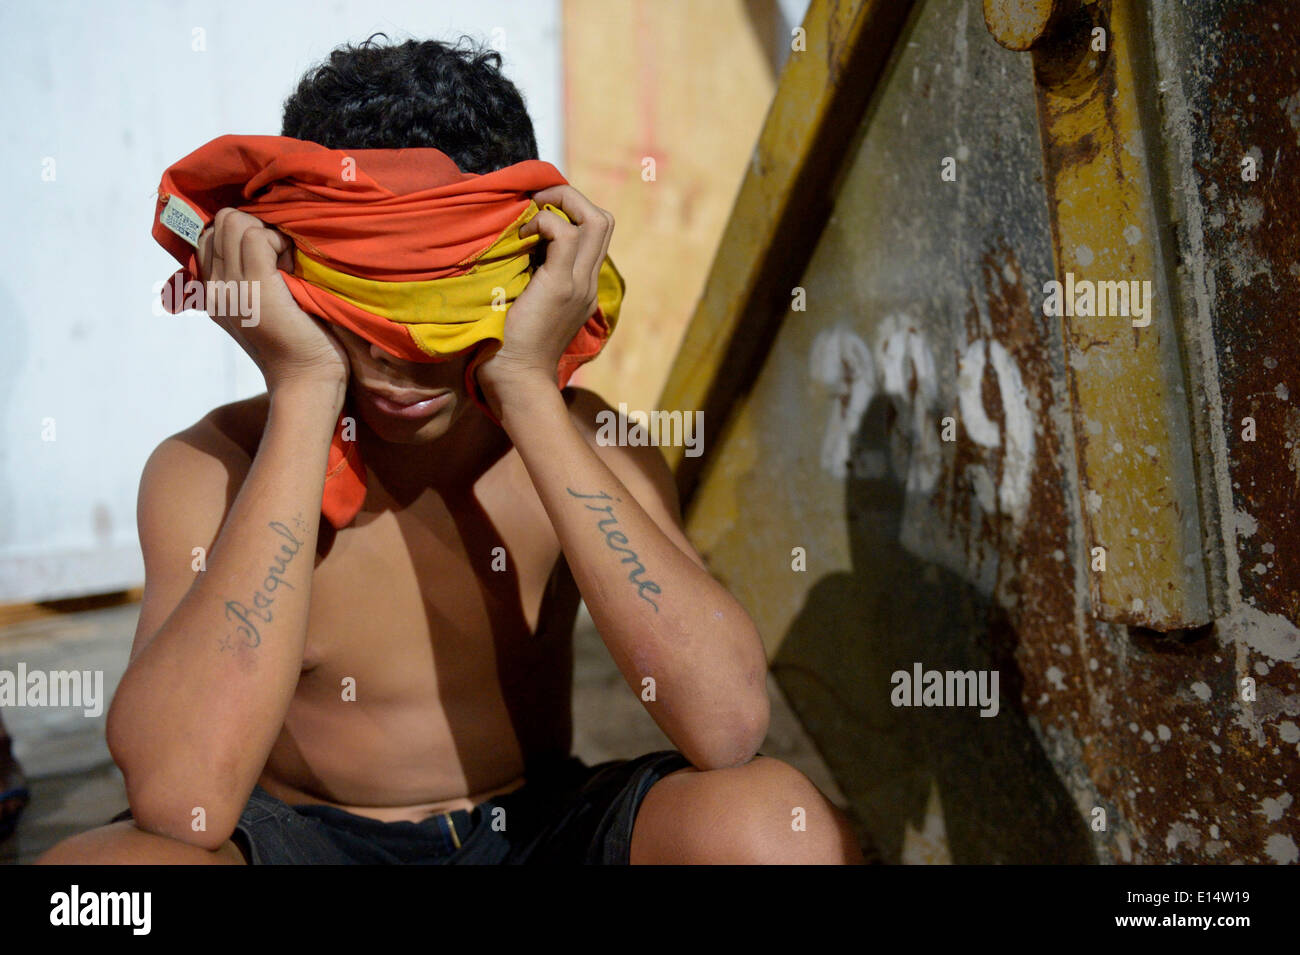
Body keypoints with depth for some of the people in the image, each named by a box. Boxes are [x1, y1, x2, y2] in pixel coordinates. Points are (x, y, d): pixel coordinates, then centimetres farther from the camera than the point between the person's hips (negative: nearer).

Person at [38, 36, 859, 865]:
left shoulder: (578, 439, -11)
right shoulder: (212, 469, -13)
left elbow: (730, 728, -26)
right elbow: (180, 803, -29)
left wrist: (529, 391, -27)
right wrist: (301, 394, -27)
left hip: (536, 826, 1)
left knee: (773, 818, -27)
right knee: (100, 860, -31)